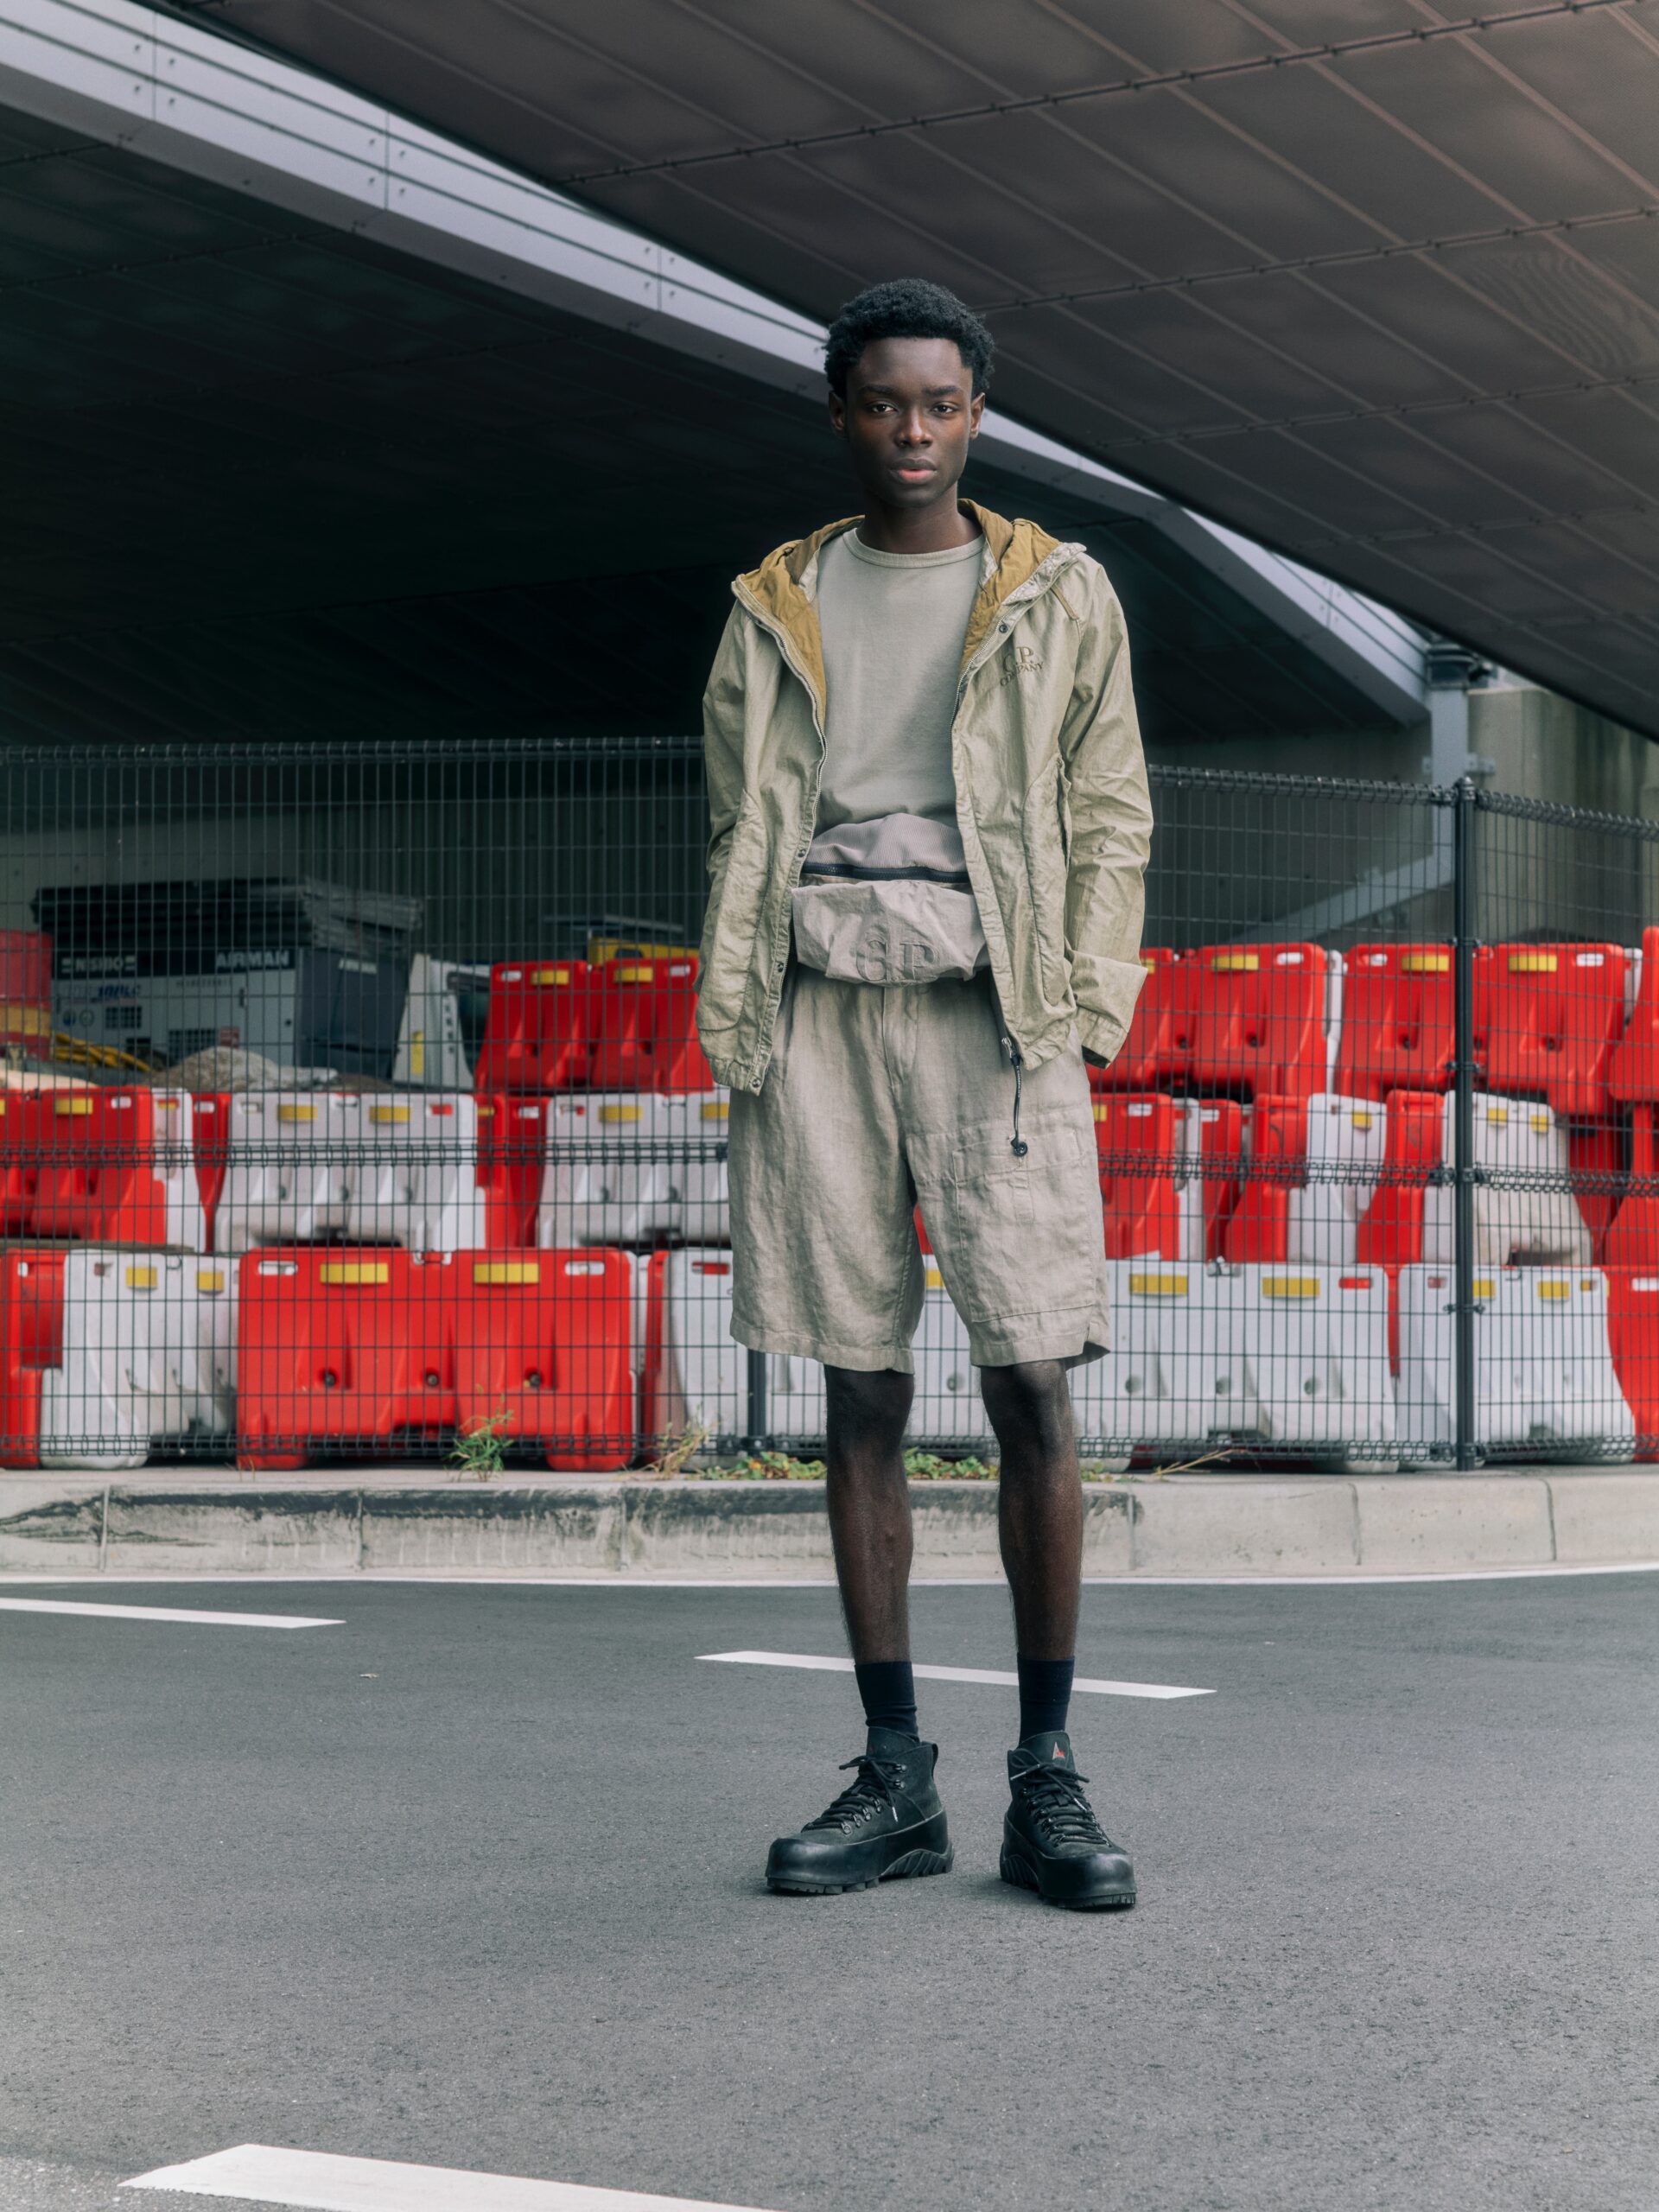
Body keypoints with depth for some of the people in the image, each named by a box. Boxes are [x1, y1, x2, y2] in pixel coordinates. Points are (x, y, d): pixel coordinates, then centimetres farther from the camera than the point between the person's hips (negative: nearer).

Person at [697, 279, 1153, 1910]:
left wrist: (1086, 1013, -3)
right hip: (821, 998, 2)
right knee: (860, 1398, 2)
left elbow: (1108, 823, 9)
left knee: (1030, 1387, -8)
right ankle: (894, 1776, 8)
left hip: (992, 1004, -2)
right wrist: (737, 1021, 3)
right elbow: (737, 828, 14)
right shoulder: (776, 609, 17)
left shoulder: (1059, 597, 12)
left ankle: (1048, 1779, -1)